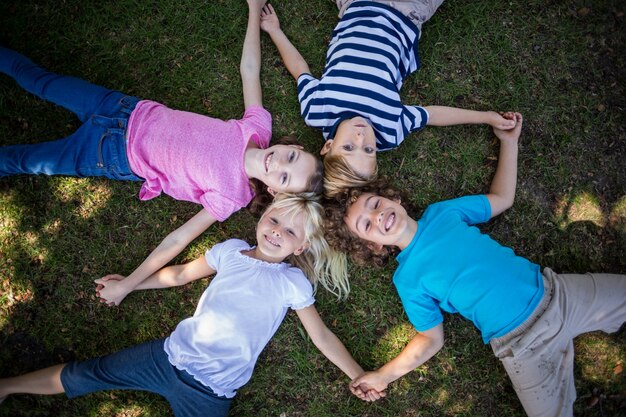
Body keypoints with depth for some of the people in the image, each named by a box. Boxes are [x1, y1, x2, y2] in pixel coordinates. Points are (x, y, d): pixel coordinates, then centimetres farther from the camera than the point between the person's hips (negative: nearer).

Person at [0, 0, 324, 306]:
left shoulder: (231, 196, -26)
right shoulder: (260, 125, -18)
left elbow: (179, 239, -21)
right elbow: (249, 68, -5)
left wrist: (125, 286, -18)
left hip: (119, 158, -3)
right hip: (133, 111, 4)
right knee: (42, 81, 19)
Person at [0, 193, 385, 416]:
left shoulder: (293, 282, -4)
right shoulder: (232, 250, 4)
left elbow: (321, 335, 0)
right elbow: (181, 274, 15)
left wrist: (359, 376, -3)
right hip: (171, 353, 3)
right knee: (80, 376, 10)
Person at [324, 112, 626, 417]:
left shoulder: (442, 212, 2)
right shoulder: (407, 280, -6)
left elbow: (502, 198, 13)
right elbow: (431, 339, -1)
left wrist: (509, 142, 10)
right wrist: (384, 375, -10)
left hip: (554, 290, 3)